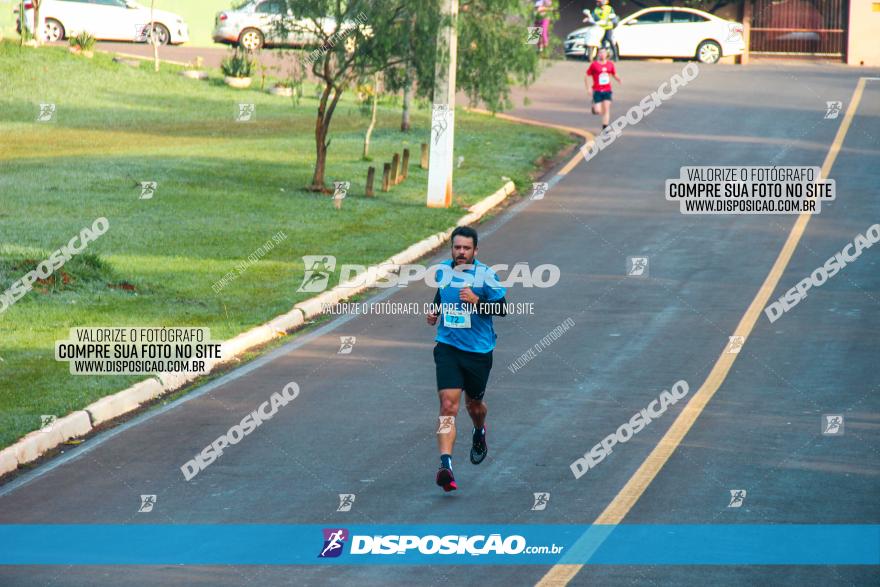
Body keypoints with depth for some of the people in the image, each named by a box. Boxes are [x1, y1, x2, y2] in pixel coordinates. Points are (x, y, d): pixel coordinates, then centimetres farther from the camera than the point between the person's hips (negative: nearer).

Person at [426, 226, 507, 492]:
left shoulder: (485, 275, -9)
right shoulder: (442, 270, 4)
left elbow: (502, 308, -9)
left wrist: (477, 301, -24)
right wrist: (435, 310, 8)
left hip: (478, 351, -1)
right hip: (448, 348, 1)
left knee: (474, 403, 18)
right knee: (448, 404, -16)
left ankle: (480, 433, 55)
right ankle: (445, 464, -26)